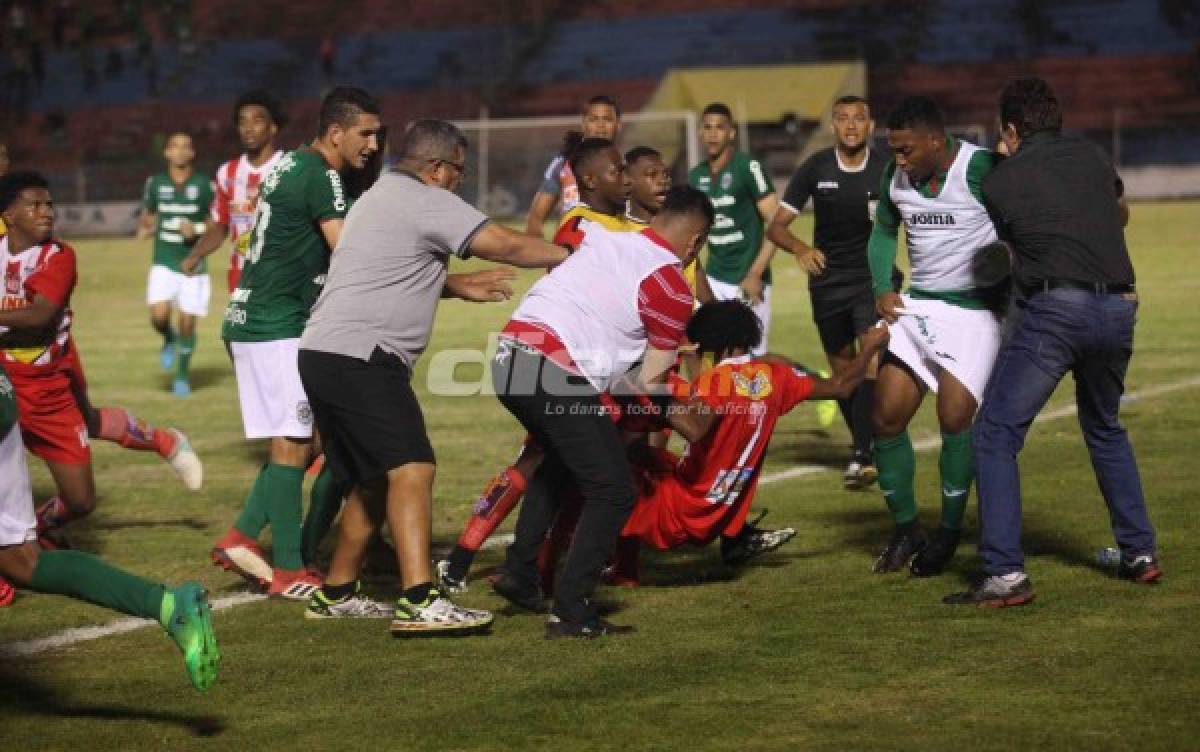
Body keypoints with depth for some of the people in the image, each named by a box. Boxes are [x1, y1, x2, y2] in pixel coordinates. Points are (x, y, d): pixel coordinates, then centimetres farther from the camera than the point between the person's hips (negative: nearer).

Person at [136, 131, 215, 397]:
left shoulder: (203, 185, -4)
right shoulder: (156, 183, 4)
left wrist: (196, 230, -15)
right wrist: (145, 227, 1)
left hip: (193, 265, -1)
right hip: (164, 264, 1)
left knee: (187, 323, 0)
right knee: (159, 316, -17)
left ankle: (182, 376, 20)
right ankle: (169, 340, 19)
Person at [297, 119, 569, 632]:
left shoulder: (381, 197, 24)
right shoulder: (426, 202, -7)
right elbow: (507, 245, -8)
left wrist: (460, 286, 29)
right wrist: (572, 258, 6)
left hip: (324, 356, 11)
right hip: (359, 357, -11)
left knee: (373, 480, 19)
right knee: (411, 469, -17)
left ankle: (336, 594, 26)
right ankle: (419, 603, -27)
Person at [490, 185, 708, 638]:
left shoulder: (602, 239, 18)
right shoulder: (671, 287, 0)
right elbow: (652, 384, 3)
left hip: (509, 356, 8)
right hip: (557, 375, -8)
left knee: (561, 460, 31)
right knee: (613, 492, 3)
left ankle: (519, 573, 30)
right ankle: (571, 613, -2)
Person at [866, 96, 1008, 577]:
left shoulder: (980, 169, -17)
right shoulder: (897, 176, 3)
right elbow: (883, 231, 20)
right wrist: (881, 288, 6)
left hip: (975, 308, -6)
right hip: (918, 305, 6)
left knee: (954, 416, -15)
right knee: (887, 415, 0)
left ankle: (949, 532, 5)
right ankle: (906, 530, 17)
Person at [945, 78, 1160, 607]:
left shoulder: (1000, 182, 5)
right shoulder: (1091, 157, 16)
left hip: (1054, 309, -5)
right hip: (1118, 307, 5)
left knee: (995, 435, 0)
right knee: (1105, 429, 28)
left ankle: (1005, 574, -11)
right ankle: (1140, 553, 27)